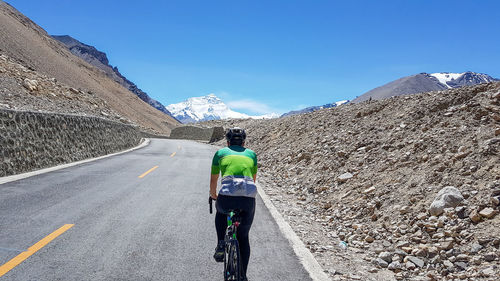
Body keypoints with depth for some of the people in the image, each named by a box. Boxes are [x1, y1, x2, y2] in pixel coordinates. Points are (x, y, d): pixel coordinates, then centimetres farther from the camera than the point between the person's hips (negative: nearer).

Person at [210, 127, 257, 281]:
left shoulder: (220, 152, 23)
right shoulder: (251, 154, 27)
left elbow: (213, 180, 34)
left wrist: (213, 195, 53)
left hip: (227, 195, -1)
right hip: (249, 197, 1)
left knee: (221, 212, 37)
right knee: (243, 237, 20)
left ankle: (221, 245, 22)